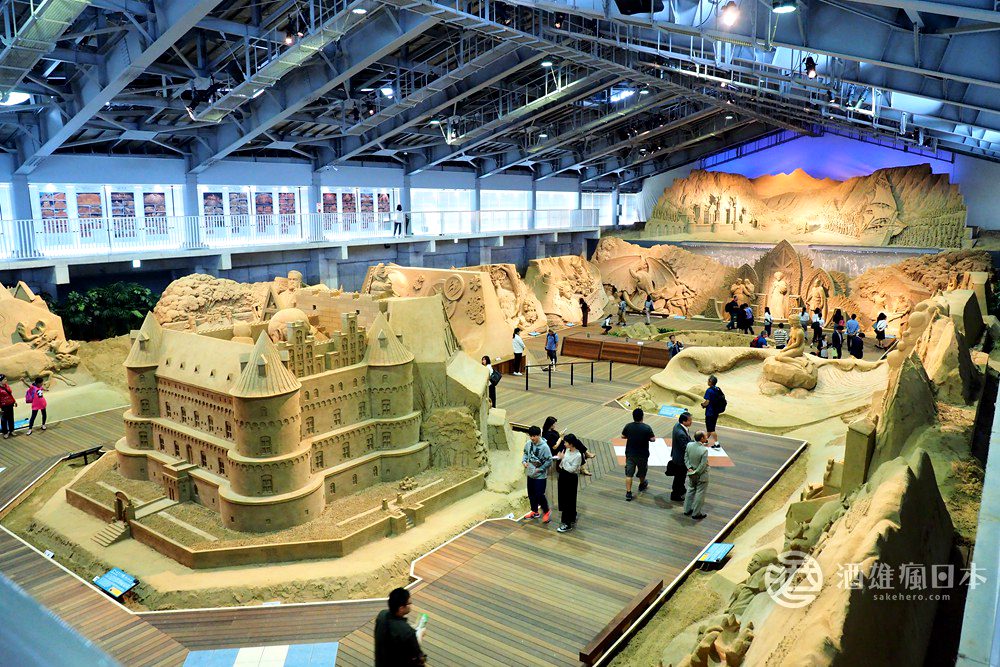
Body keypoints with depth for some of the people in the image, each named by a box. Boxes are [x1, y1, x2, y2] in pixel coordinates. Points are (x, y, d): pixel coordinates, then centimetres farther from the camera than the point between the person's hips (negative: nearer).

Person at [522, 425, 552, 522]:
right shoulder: (528, 444, -3)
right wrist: (524, 461, -5)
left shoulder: (544, 447, -21)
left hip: (540, 475, -6)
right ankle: (535, 512, 34)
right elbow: (525, 453, 14)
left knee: (539, 495, -5)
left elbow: (549, 461, -17)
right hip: (530, 474, 6)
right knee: (531, 494, 16)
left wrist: (539, 469, -19)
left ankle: (546, 512, 17)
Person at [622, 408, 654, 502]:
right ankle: (642, 485, 48)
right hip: (643, 454, -1)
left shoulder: (628, 426, -11)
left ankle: (628, 493, -3)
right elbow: (652, 439, -13)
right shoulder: (647, 428, -18)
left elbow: (623, 436, 1)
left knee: (629, 474, 4)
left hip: (630, 454, 1)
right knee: (642, 471, 24)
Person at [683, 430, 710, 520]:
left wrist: (689, 468, -6)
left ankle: (687, 510, 34)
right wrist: (696, 473, -11)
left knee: (690, 491, 22)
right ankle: (696, 514, 22)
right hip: (701, 476, -6)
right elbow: (703, 465, -23)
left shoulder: (689, 445, -12)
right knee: (699, 493, 10)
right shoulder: (704, 450, -29)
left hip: (691, 474, 6)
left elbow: (686, 458, -4)